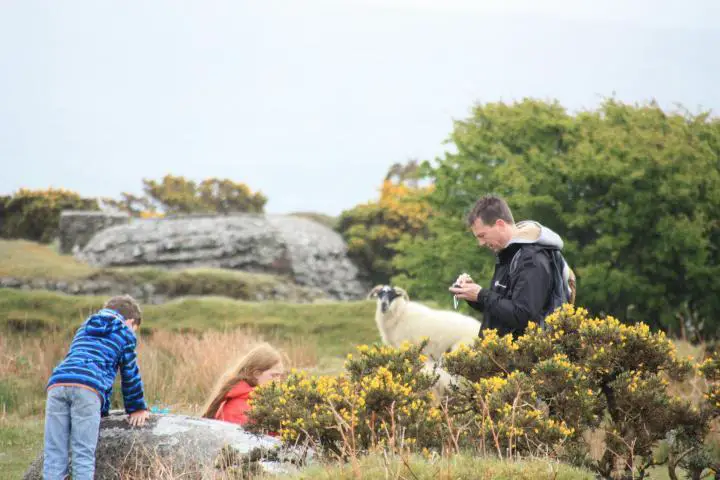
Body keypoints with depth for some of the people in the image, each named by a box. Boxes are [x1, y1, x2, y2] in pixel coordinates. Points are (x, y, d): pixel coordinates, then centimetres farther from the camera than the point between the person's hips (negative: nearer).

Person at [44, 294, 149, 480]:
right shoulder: (125, 334, 22)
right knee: (83, 455, -2)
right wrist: (137, 409, 40)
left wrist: (103, 411, 52)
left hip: (57, 383, 4)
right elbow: (130, 375, 26)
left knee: (54, 455, 3)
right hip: (87, 388, -4)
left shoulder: (85, 327, 38)